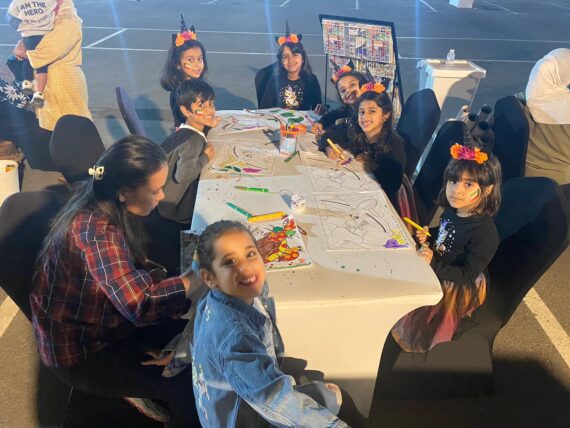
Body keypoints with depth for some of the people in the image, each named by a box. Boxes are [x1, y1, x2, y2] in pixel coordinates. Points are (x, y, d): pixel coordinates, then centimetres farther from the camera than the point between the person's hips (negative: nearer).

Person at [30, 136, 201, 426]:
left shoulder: (103, 206, -7)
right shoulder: (95, 230, -34)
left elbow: (137, 272, 1)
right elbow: (141, 305, -40)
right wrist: (199, 273, -28)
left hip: (106, 321, 8)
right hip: (81, 350, -8)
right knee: (193, 387, -13)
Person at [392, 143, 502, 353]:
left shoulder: (485, 233, -31)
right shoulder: (452, 211, -9)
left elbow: (467, 275, -27)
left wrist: (433, 263, -35)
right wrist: (428, 236, -5)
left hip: (462, 288, -7)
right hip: (439, 269, 8)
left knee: (411, 299, -3)